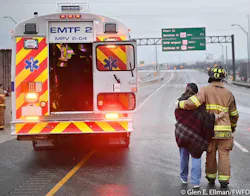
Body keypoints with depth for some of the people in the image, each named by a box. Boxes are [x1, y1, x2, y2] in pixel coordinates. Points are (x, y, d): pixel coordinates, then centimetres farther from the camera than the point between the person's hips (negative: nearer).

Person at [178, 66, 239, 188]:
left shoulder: (205, 90, -7)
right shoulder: (228, 93, 2)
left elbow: (192, 103, -21)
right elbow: (234, 114, 11)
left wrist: (180, 104, -3)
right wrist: (233, 126, 29)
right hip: (224, 130, 0)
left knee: (211, 154, 14)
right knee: (224, 155, 5)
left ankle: (211, 178, 25)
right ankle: (224, 180, 2)